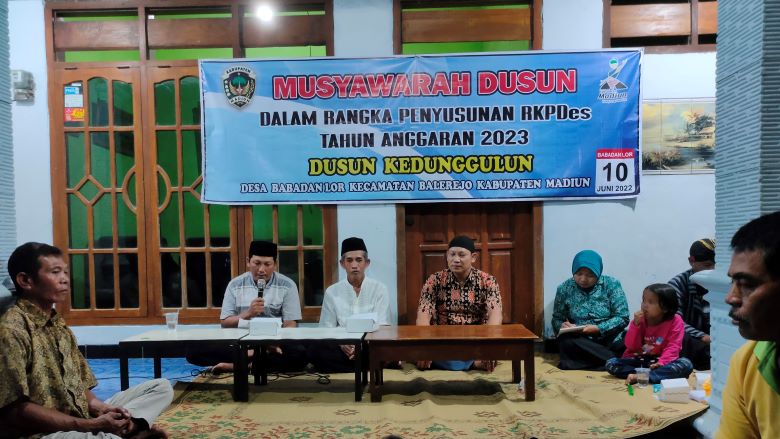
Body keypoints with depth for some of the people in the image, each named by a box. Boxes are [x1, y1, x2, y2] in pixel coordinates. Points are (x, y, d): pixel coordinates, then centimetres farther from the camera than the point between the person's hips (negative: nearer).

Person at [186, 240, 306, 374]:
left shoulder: (287, 285, 0)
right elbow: (225, 323, 5)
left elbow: (290, 324, -3)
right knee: (194, 351, -20)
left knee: (301, 354, -34)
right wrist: (248, 313, -15)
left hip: (273, 343, -2)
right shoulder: (235, 284, 6)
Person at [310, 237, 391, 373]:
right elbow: (327, 329, 4)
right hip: (343, 347, 2)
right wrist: (341, 343, -18)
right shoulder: (332, 291, 6)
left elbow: (382, 327, -3)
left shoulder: (380, 289, 3)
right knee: (315, 350, -28)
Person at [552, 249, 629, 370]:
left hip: (610, 340, -2)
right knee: (566, 341, -33)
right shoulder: (565, 289, 1)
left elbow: (622, 318, -7)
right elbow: (557, 319, 8)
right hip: (579, 342, 3)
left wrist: (598, 329, -20)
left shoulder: (611, 284, -3)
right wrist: (562, 325, -16)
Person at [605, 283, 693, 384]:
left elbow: (673, 347, -14)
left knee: (686, 364, -30)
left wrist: (662, 363, -30)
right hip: (638, 361, 2)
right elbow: (631, 347, -4)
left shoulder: (675, 321, -6)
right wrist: (635, 325, -16)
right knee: (611, 364, -20)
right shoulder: (640, 320, 0)